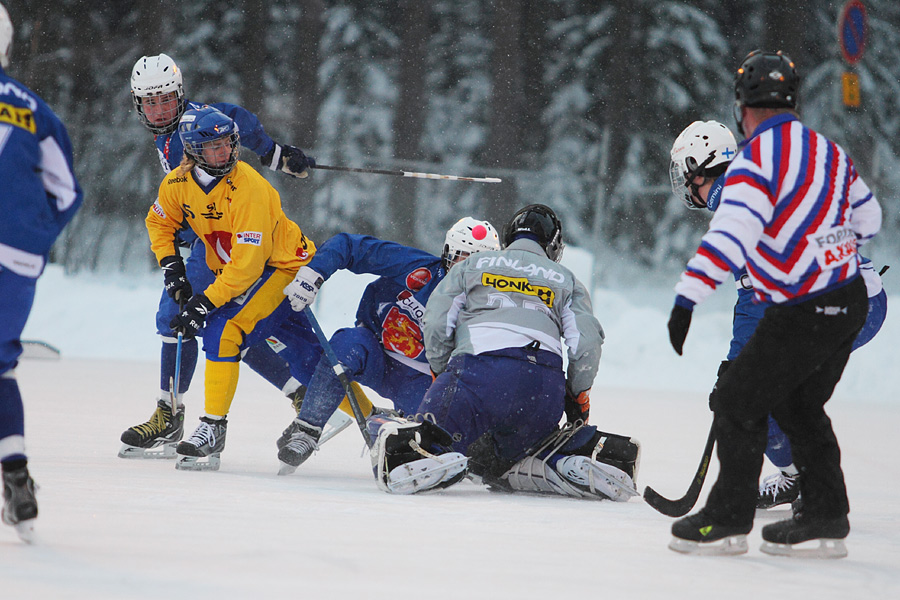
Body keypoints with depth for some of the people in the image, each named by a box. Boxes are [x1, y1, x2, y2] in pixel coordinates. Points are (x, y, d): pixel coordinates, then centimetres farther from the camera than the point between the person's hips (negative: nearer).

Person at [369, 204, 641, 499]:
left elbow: (436, 326, 13)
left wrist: (442, 375, 27)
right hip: (545, 385, 2)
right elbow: (586, 345, 12)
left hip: (477, 373, -2)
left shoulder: (471, 265, 25)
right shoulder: (565, 279, 26)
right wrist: (578, 396, 25)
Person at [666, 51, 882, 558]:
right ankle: (827, 520, 22)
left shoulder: (755, 163, -16)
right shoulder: (829, 151, 8)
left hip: (804, 314, -8)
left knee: (738, 401, 0)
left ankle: (729, 520, 4)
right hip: (851, 300, 8)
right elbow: (866, 218, 19)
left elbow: (729, 237, -26)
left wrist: (687, 300, -29)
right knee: (799, 405, 21)